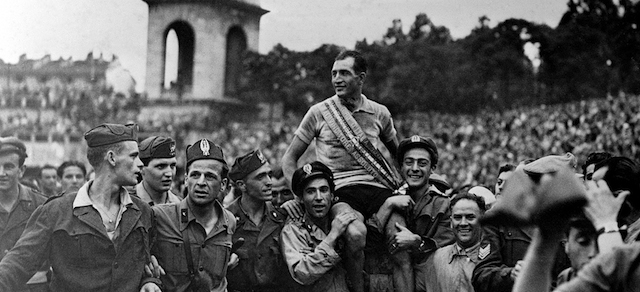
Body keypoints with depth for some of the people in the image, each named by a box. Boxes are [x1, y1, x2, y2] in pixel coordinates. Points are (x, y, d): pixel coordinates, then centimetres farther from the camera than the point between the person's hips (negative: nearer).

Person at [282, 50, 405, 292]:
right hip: (341, 191, -2)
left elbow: (400, 153, 31)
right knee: (356, 233, -35)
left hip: (378, 188, 3)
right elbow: (289, 158, 13)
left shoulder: (380, 113, 14)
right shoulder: (319, 113, 8)